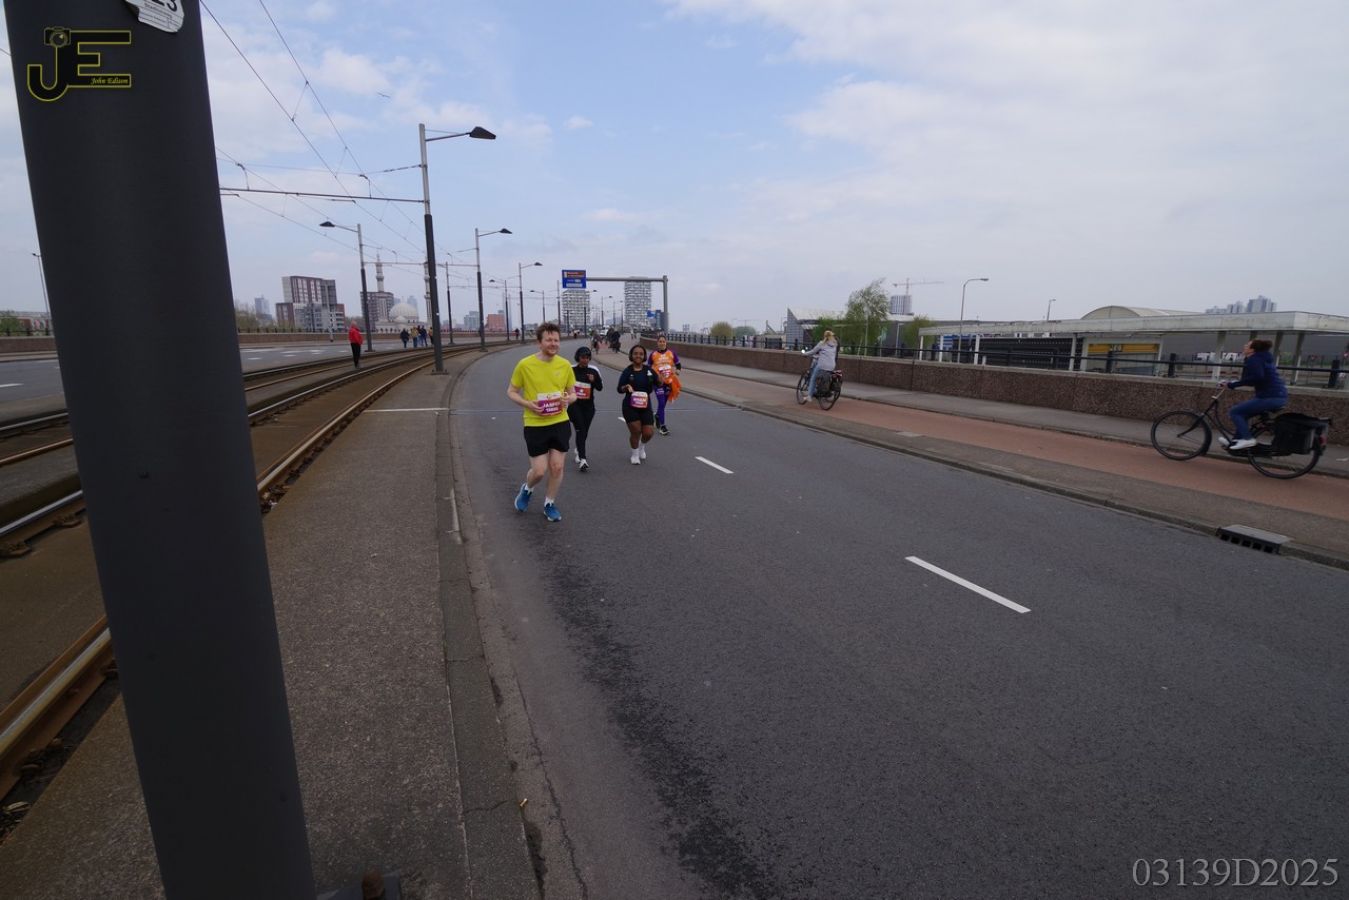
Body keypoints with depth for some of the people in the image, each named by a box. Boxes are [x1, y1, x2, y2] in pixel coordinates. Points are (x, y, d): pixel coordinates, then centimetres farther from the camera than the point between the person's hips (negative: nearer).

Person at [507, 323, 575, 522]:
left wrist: (569, 399, -13)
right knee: (539, 471, -1)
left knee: (557, 467, 6)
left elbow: (572, 393, 11)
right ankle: (526, 489, 34)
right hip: (535, 425, -3)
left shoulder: (565, 365, 0)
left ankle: (549, 503, 28)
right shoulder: (525, 364, -9)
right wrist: (528, 404, -17)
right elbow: (511, 392, 0)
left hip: (560, 423, 3)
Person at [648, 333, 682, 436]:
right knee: (661, 403, -9)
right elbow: (649, 368, 9)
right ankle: (662, 426, -2)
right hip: (658, 381, -2)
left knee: (663, 403, 14)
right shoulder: (653, 354, -2)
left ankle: (657, 416, 43)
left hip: (669, 381, 3)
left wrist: (677, 371, -10)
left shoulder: (672, 353, 1)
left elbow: (679, 366, 8)